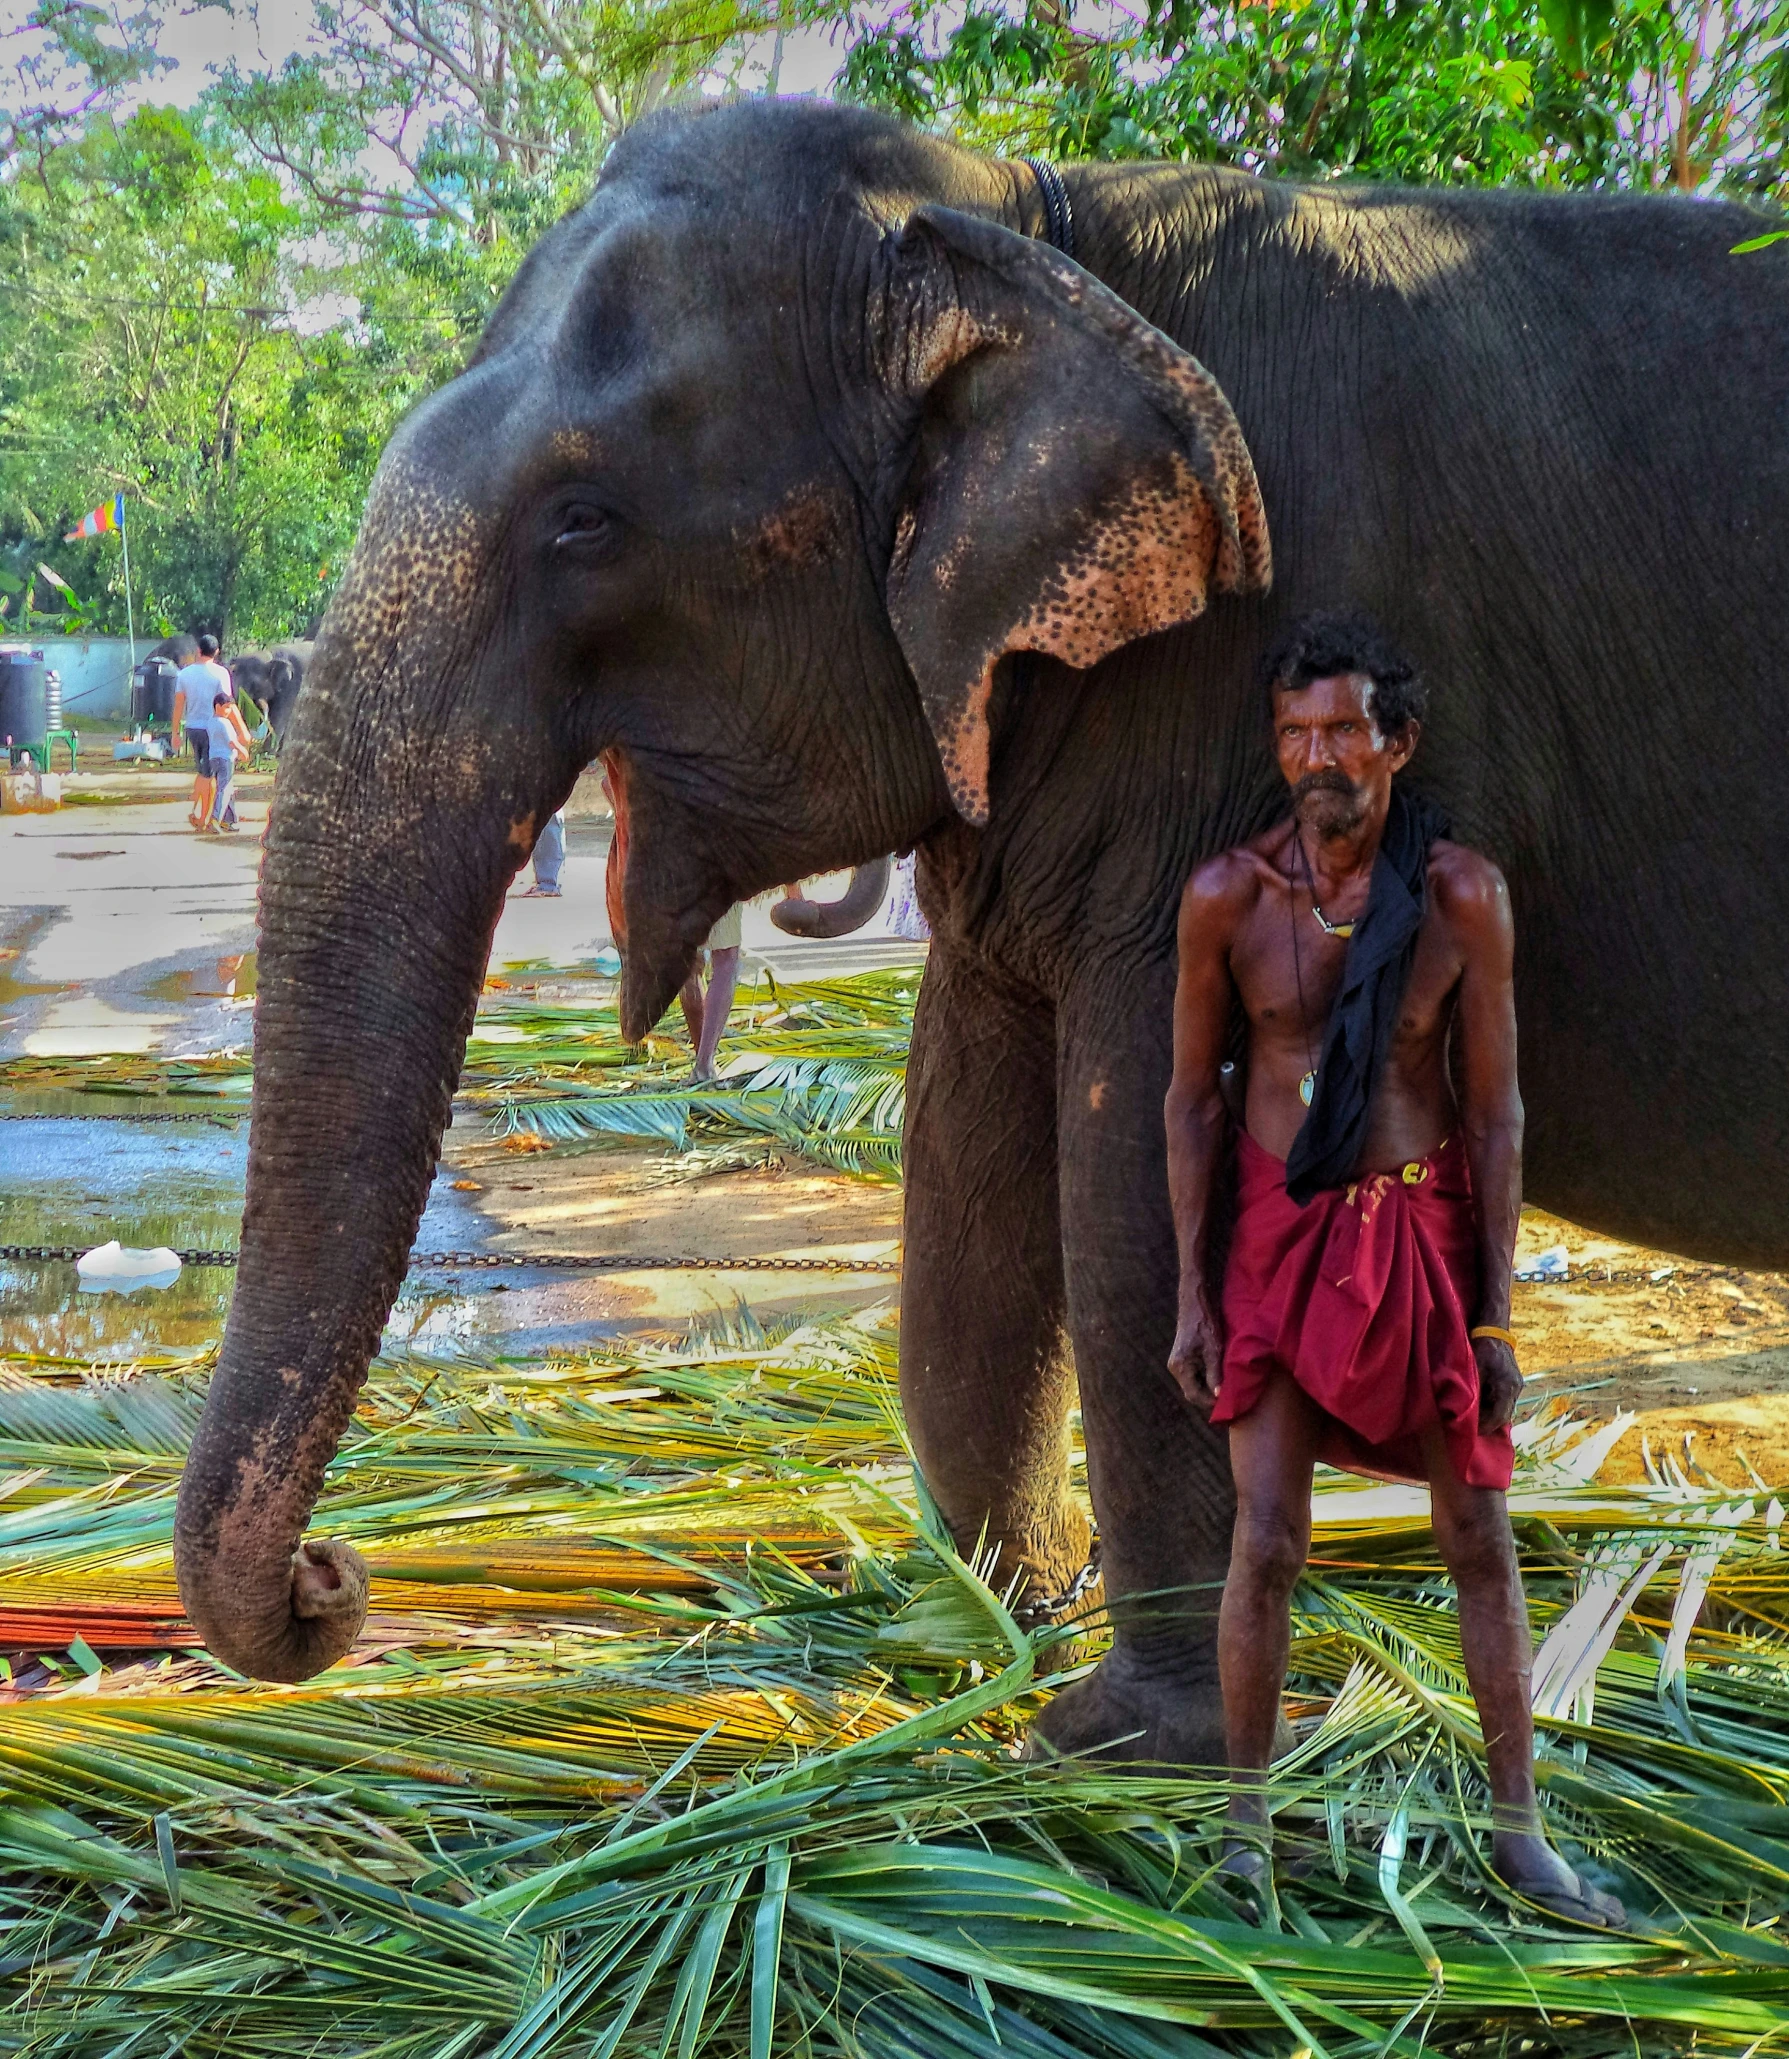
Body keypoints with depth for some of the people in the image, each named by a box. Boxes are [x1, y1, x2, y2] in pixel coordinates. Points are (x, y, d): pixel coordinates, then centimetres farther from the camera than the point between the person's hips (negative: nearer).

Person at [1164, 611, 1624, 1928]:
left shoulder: (1462, 893, -8)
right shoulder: (1228, 893, -6)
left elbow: (1497, 1110, -2)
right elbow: (1193, 1096, 1)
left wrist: (1497, 1309, -4)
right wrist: (1193, 1292, -1)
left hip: (1425, 1232, 0)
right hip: (1282, 1234, 0)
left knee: (1481, 1542, 6)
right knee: (1268, 1543, -2)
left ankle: (1519, 1830, 21)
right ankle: (1248, 1816, 17)